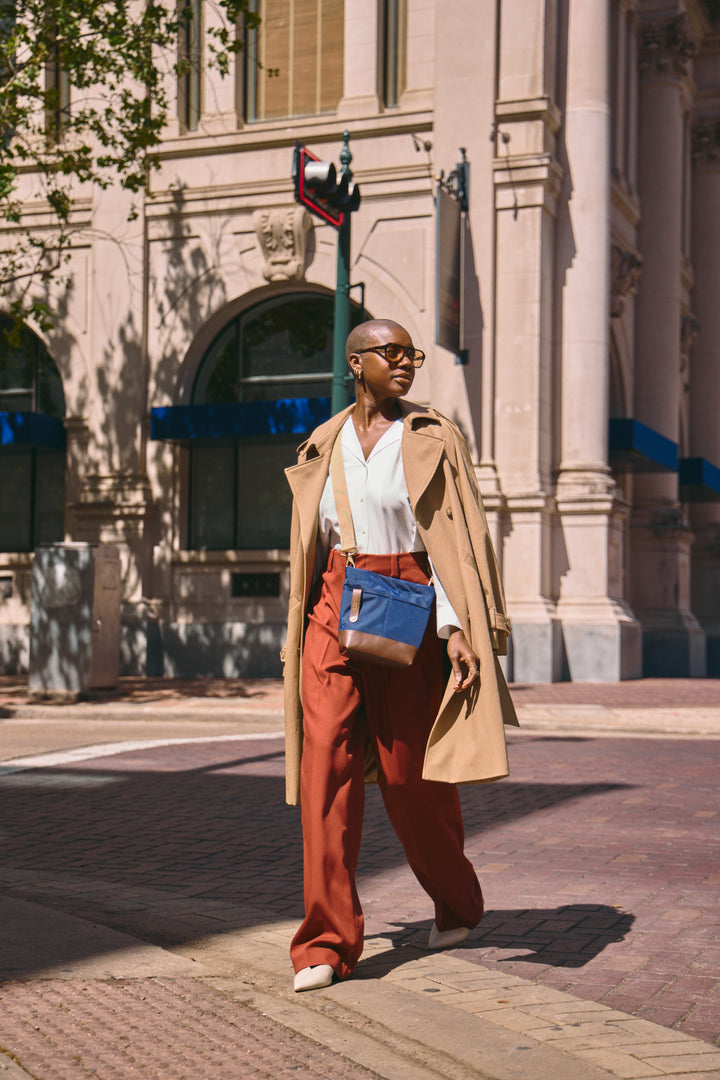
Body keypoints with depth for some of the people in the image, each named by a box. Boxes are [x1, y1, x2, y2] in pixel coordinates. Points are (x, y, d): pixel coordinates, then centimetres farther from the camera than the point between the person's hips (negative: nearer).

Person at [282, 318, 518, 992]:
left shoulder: (432, 440, 1)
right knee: (327, 768, -7)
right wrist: (303, 631, 18)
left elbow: (454, 538, -5)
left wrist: (456, 627, -16)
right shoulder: (323, 446, 11)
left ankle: (456, 900, 31)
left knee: (411, 775, 4)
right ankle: (327, 942, -1)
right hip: (334, 609, 3)